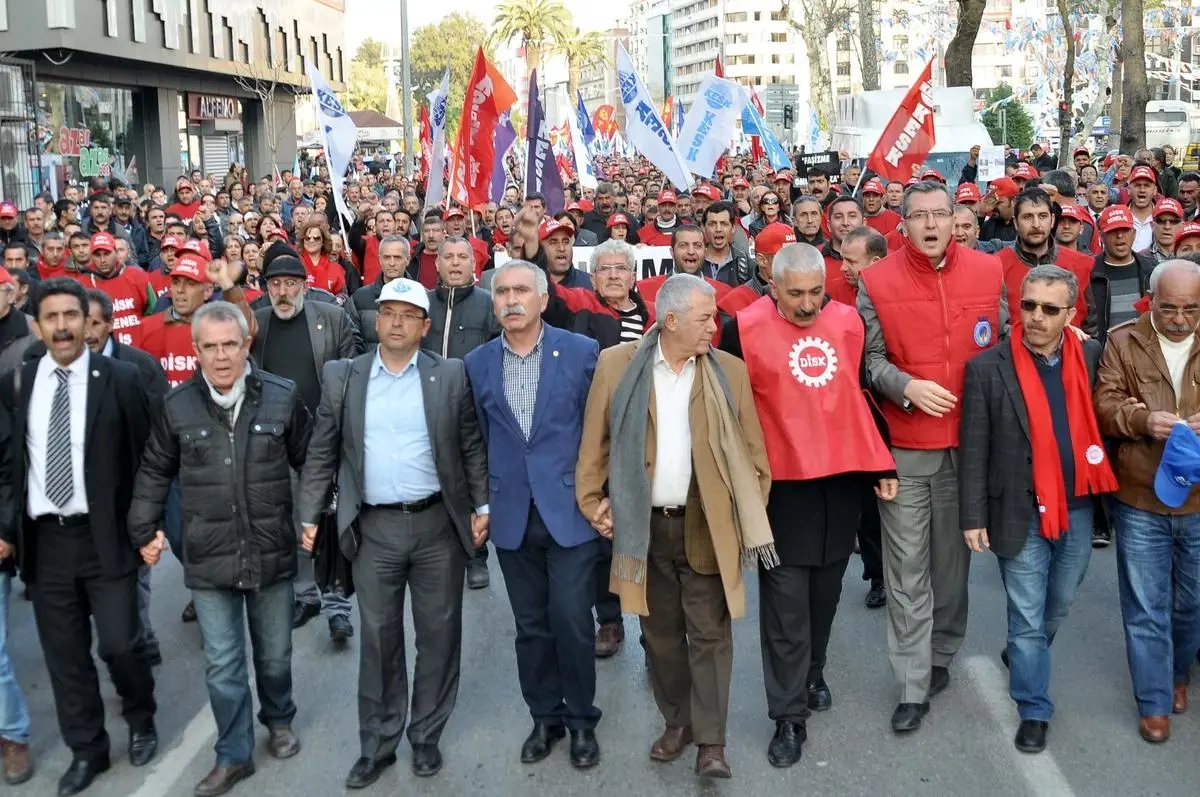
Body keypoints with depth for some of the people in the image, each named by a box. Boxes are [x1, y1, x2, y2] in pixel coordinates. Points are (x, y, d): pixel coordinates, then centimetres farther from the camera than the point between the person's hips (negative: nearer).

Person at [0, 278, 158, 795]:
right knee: (64, 653, 10)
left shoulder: (121, 379, -4)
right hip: (43, 539, 3)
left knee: (119, 644, -1)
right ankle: (86, 749, 27)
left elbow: (144, 456, -2)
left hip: (105, 535, -3)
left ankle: (140, 722, 28)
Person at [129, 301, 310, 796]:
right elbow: (155, 472, 9)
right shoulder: (177, 406, -3)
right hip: (208, 560, 0)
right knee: (222, 665, 6)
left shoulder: (282, 397, -6)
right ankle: (234, 756, 22)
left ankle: (278, 720, 43)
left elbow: (309, 461, 5)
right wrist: (144, 529, 8)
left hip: (272, 552, 0)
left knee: (275, 653, 17)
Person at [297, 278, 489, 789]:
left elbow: (472, 447, 3)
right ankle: (377, 744, 21)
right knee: (378, 638, 8)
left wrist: (482, 505, -1)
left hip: (438, 524, 0)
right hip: (373, 529, 1)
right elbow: (321, 453, 5)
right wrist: (309, 515, 1)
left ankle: (426, 736, 24)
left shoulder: (451, 376, -1)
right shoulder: (342, 377, 2)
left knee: (438, 635, 8)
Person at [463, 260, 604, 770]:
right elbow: (478, 439, 11)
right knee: (531, 626, 12)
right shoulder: (477, 363, 5)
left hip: (570, 509, -3)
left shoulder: (581, 352, -4)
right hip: (512, 515, 3)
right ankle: (545, 717, 28)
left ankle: (581, 720, 18)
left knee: (571, 621, -3)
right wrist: (482, 503, 10)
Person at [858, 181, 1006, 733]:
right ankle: (913, 686, 8)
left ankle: (940, 656, 32)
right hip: (904, 446, -2)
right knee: (906, 571, 0)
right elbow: (870, 358, -2)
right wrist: (907, 387, -18)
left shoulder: (988, 272, 4)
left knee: (953, 558, 13)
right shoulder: (877, 281, -3)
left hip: (969, 442, 2)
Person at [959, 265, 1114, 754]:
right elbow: (973, 450, -7)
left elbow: (1102, 421, 7)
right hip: (1021, 513, -4)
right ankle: (1034, 710, 20)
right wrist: (973, 517, -8)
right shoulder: (988, 368, -10)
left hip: (1079, 509, 4)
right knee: (1027, 617, 5)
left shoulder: (1092, 357, -1)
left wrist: (1101, 493, 0)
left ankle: (1023, 657, 49)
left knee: (1058, 606, 22)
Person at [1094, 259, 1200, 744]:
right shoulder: (1123, 342, 0)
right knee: (1146, 609, 6)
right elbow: (1104, 403, -5)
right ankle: (1154, 702, 19)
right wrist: (1142, 419, -25)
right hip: (1140, 500, -1)